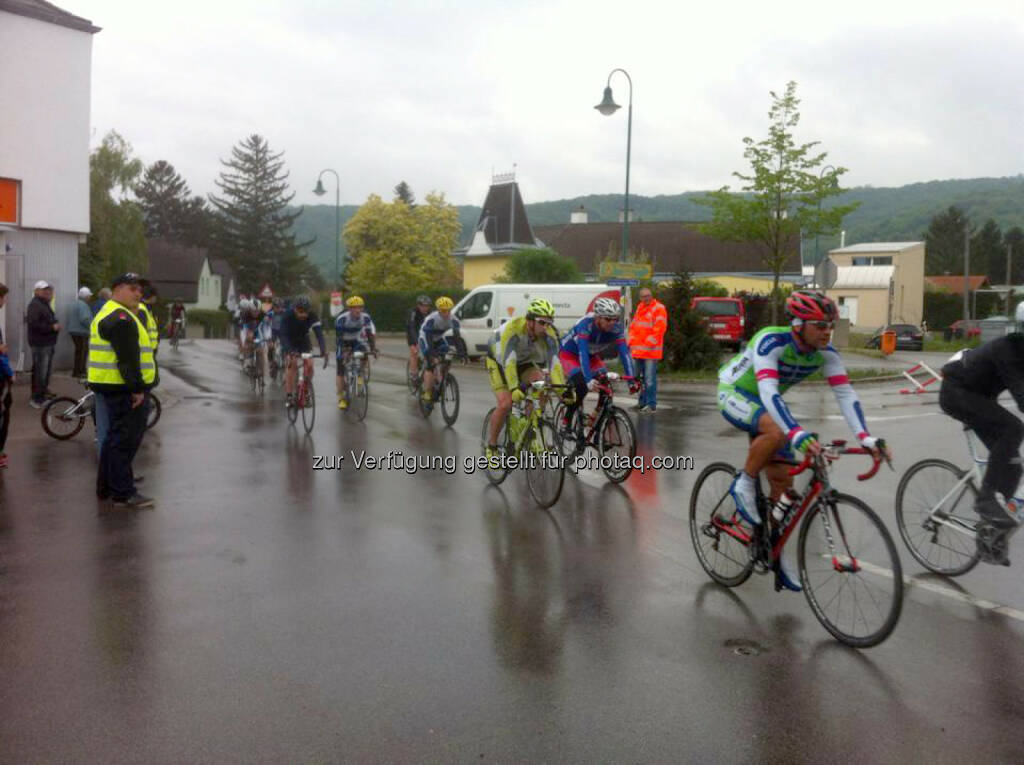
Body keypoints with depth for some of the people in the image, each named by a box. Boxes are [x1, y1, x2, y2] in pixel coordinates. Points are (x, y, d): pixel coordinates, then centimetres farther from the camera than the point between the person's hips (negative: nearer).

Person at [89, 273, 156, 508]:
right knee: (125, 440, -7)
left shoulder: (108, 314, 20)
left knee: (115, 436, 19)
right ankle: (123, 493, -3)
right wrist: (137, 389, -23)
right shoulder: (121, 319, -16)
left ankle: (106, 486, 28)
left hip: (110, 387, 11)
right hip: (123, 390, -11)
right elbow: (128, 359, -23)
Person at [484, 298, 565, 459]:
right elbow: (509, 362, -43)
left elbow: (554, 362, -29)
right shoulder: (513, 329, -37)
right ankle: (491, 446, -1)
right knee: (505, 403, -20)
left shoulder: (549, 334, -24)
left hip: (525, 361, 4)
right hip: (500, 361, -4)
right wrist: (514, 388, -54)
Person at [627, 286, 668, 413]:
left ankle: (652, 405, -6)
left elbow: (659, 328, -14)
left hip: (651, 350, -8)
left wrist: (648, 345, -16)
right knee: (640, 377, 15)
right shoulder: (640, 307, 18)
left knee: (650, 379, -10)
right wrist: (631, 342, 11)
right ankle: (642, 401, 27)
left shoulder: (658, 308, -8)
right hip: (638, 350, 8)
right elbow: (633, 325, 23)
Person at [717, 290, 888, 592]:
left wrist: (865, 437, -35)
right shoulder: (771, 342, -33)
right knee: (777, 431, -38)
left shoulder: (825, 354, -15)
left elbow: (845, 393, -20)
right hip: (733, 394, -6)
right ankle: (743, 484, -13)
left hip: (765, 404, 6)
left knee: (783, 479, 0)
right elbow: (768, 392, -44)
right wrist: (797, 434, -57)